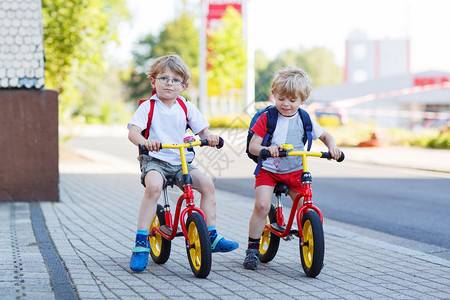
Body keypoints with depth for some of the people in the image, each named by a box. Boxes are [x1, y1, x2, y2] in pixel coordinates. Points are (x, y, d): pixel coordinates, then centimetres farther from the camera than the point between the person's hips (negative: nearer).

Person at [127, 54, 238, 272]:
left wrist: (209, 137, -20)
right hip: (154, 159, -4)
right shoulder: (147, 107, -3)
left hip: (181, 161, 4)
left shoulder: (187, 108, 8)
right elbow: (133, 132, -16)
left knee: (206, 182, -16)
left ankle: (211, 237, -5)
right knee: (153, 186, -34)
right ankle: (141, 243, -29)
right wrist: (144, 141, -39)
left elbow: (202, 131, 5)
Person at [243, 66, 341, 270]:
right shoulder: (267, 119, -5)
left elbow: (325, 136, 16)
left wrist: (332, 147, -6)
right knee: (261, 205, -21)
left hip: (295, 171, 2)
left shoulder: (304, 119, 3)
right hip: (268, 170, -2)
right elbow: (253, 146, -9)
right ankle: (253, 248, -7)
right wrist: (266, 149, -31)